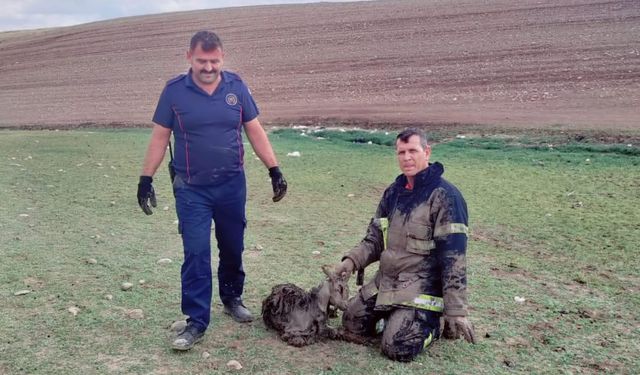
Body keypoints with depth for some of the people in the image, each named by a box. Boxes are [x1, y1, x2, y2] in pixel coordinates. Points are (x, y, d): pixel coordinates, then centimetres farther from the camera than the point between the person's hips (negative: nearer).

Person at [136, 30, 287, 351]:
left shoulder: (236, 87, -1)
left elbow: (255, 132, 4)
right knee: (196, 254, -3)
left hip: (232, 185, 2)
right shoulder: (174, 91, -5)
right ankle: (196, 321, 7)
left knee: (232, 248, 14)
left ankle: (232, 298, 37)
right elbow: (159, 138, -1)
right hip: (191, 189, -2)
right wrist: (146, 180, -3)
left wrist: (274, 170, 1)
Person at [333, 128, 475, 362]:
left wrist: (456, 311, -19)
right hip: (385, 281, 7)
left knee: (396, 348, -16)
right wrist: (352, 260, -5)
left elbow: (453, 257, -18)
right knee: (351, 325, 6)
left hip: (422, 287, -7)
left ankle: (435, 321, 12)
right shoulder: (393, 192, 7)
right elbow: (375, 238, 14)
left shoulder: (445, 196, -16)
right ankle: (397, 316, 24)